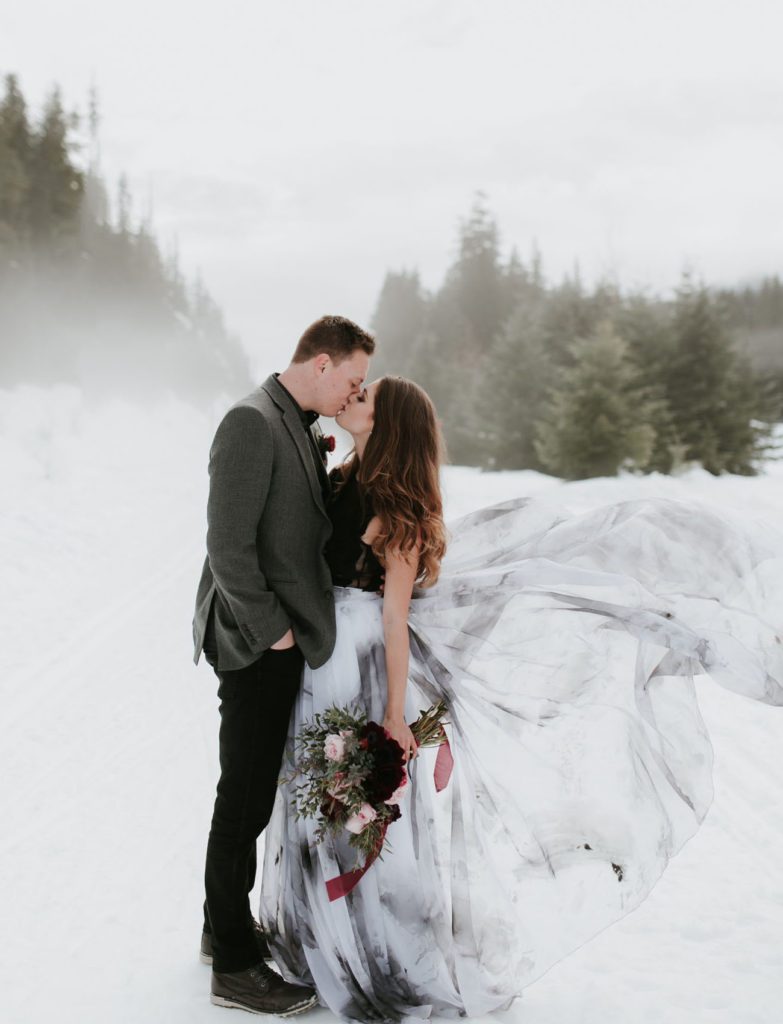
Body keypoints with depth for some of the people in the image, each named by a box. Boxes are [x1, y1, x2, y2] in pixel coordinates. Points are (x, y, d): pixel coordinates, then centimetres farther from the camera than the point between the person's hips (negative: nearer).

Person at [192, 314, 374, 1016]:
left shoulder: (299, 426, 14)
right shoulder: (253, 422, -17)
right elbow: (228, 545, -21)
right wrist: (273, 629, -15)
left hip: (282, 641, 10)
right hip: (258, 643, -10)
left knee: (251, 793, 19)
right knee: (245, 801, 0)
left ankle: (227, 928, 34)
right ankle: (235, 969, 14)